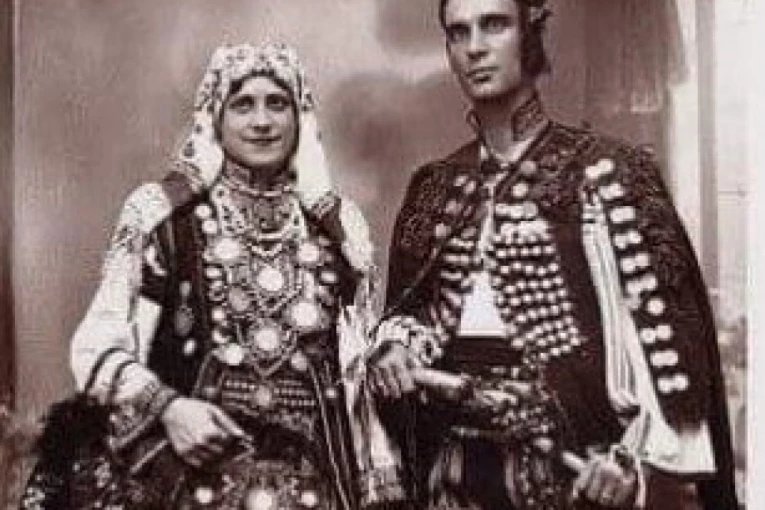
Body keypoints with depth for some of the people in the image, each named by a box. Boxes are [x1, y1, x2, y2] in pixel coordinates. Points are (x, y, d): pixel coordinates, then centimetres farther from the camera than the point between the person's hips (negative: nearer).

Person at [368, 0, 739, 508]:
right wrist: (396, 347, -6)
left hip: (570, 464, -4)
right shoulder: (433, 185, 7)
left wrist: (644, 461, -19)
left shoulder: (601, 170, -8)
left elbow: (660, 324, -12)